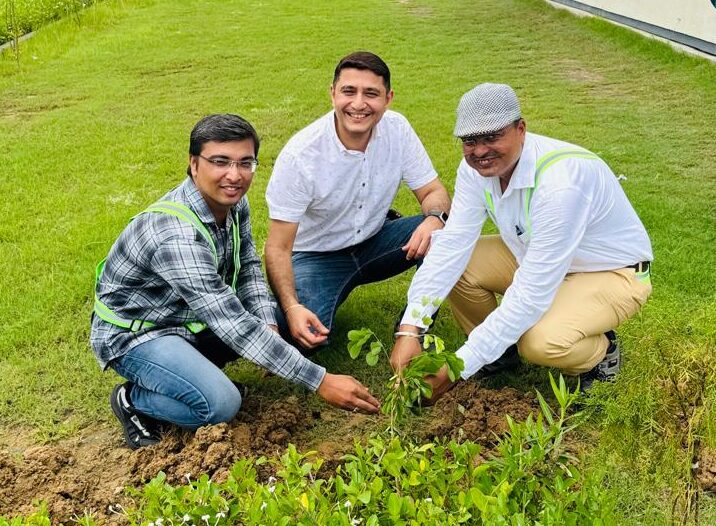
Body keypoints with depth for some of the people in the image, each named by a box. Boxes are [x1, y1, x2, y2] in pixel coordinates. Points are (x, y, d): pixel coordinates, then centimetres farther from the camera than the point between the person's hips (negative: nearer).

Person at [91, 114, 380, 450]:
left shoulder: (232, 202, -10)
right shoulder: (176, 237, -36)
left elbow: (247, 266, 5)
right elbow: (234, 326, -38)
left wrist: (269, 324, -13)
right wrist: (319, 381, -37)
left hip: (190, 318, 8)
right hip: (134, 334, -8)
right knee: (221, 404, -28)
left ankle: (191, 365, 10)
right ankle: (133, 400, 0)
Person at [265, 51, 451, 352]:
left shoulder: (397, 129, -14)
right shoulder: (300, 154, -25)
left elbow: (433, 192, -5)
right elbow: (278, 247, -22)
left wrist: (435, 218, -31)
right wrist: (291, 308, -39)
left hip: (374, 242, 4)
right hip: (316, 256, -3)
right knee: (304, 335, -29)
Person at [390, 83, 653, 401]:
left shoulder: (561, 181, -37)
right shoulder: (476, 167, -14)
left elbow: (532, 295, -37)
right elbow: (451, 245, -18)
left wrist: (459, 366, -36)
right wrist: (409, 330, -29)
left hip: (613, 271, -7)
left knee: (541, 342, -33)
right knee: (459, 266, -14)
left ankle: (600, 350, 2)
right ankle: (498, 350, 11)